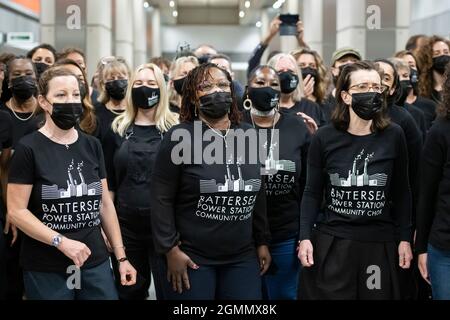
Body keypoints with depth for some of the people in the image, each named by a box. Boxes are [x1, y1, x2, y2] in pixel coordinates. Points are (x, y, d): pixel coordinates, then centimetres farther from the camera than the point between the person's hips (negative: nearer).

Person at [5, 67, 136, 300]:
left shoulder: (92, 146, 7)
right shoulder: (29, 148, -8)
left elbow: (105, 203, 10)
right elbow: (16, 211, -11)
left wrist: (121, 256, 8)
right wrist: (61, 241, -20)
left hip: (96, 263, 4)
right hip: (46, 270, -4)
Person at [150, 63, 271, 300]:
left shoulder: (248, 136, 6)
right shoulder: (180, 137, -8)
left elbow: (258, 194, 13)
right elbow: (161, 198, -9)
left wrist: (262, 241, 12)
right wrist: (170, 248, -11)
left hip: (242, 257, 4)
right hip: (191, 258, -4)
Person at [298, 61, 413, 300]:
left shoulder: (393, 136, 0)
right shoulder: (324, 138, -2)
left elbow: (402, 192, 7)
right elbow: (312, 193, 3)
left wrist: (404, 238, 5)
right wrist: (305, 237, -5)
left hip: (380, 243, 1)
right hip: (330, 242, -1)